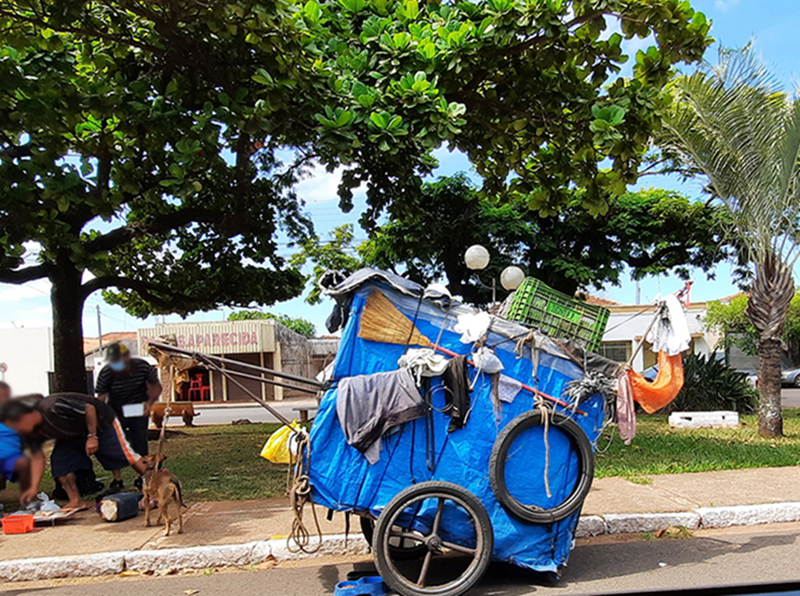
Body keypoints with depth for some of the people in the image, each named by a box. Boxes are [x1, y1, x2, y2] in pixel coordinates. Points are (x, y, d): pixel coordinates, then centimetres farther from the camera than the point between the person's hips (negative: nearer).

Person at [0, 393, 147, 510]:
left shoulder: (54, 407, -36)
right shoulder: (31, 432, -11)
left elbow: (89, 409, -27)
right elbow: (38, 457, -6)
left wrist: (92, 436, -25)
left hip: (99, 421, -7)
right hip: (75, 433, 7)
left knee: (125, 455, -12)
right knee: (59, 460, -12)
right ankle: (76, 501, -6)